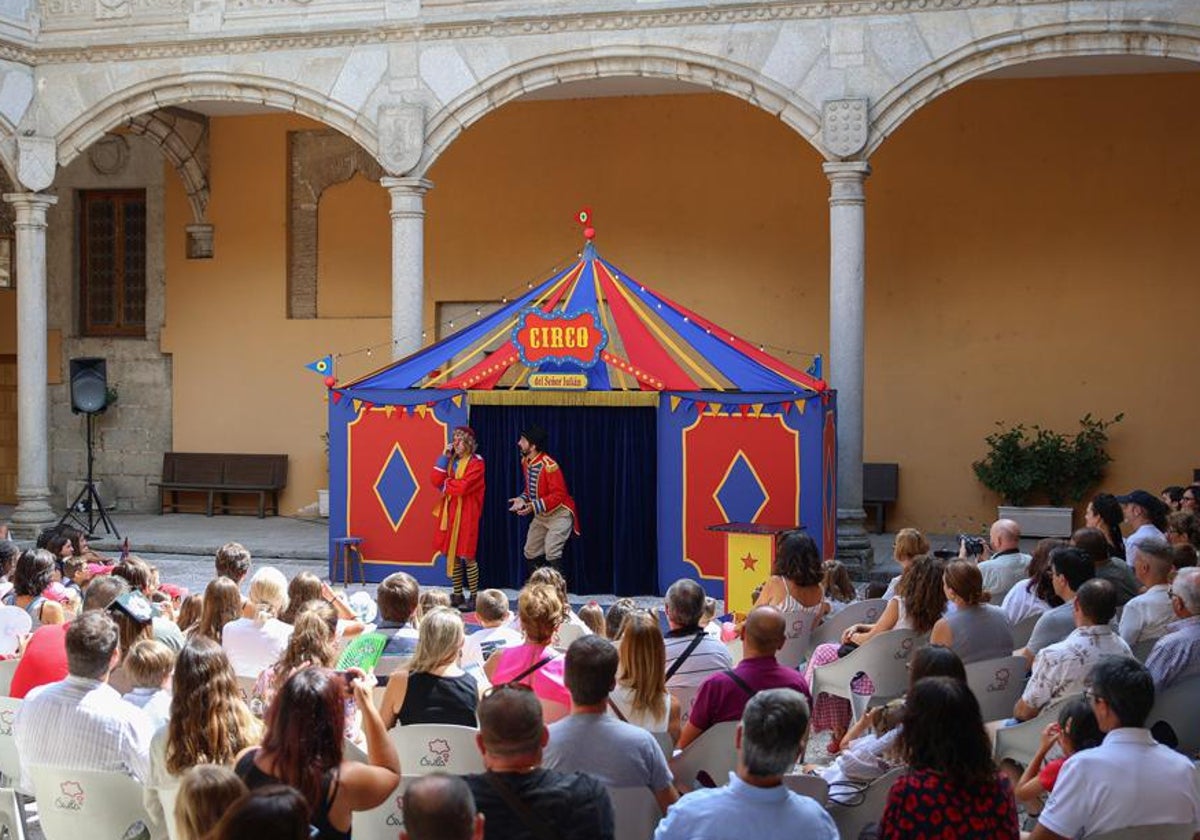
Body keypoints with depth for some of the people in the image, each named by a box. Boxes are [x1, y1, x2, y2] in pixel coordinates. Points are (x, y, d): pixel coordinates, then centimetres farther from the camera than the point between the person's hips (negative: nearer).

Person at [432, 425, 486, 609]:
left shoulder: (476, 462, -5)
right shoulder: (451, 461, 14)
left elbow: (463, 486, -17)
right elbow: (435, 481, 3)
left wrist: (446, 484, -1)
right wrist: (444, 457, -1)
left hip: (466, 513, -6)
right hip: (449, 512, 6)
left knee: (466, 556, -7)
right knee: (451, 554, 6)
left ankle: (473, 597, -1)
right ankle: (457, 595, 14)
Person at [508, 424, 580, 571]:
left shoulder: (549, 465, -27)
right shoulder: (525, 461, 0)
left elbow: (558, 495, -27)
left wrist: (534, 506, -32)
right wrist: (522, 499, -8)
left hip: (559, 514, -9)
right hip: (540, 515, 9)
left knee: (551, 554, -18)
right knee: (531, 553, 11)